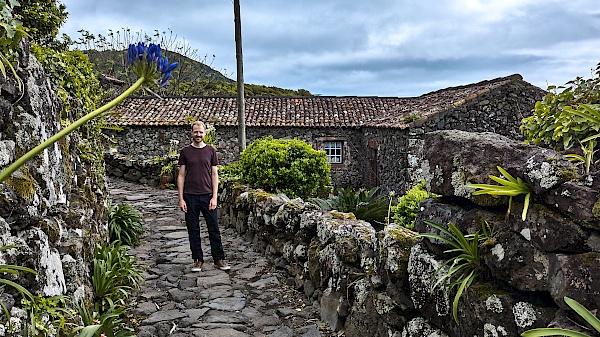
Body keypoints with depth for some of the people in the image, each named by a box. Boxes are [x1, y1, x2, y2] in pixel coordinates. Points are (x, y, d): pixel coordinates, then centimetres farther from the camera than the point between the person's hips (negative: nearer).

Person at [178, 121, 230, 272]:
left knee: (214, 229, 3)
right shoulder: (185, 151, 4)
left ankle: (219, 259, 13)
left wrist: (214, 197, -4)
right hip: (190, 197, 0)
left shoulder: (211, 151, 4)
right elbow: (181, 176, 4)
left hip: (207, 195, 0)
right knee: (193, 230, 7)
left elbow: (214, 175, 4)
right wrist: (181, 199, -3)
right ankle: (198, 260, 18)